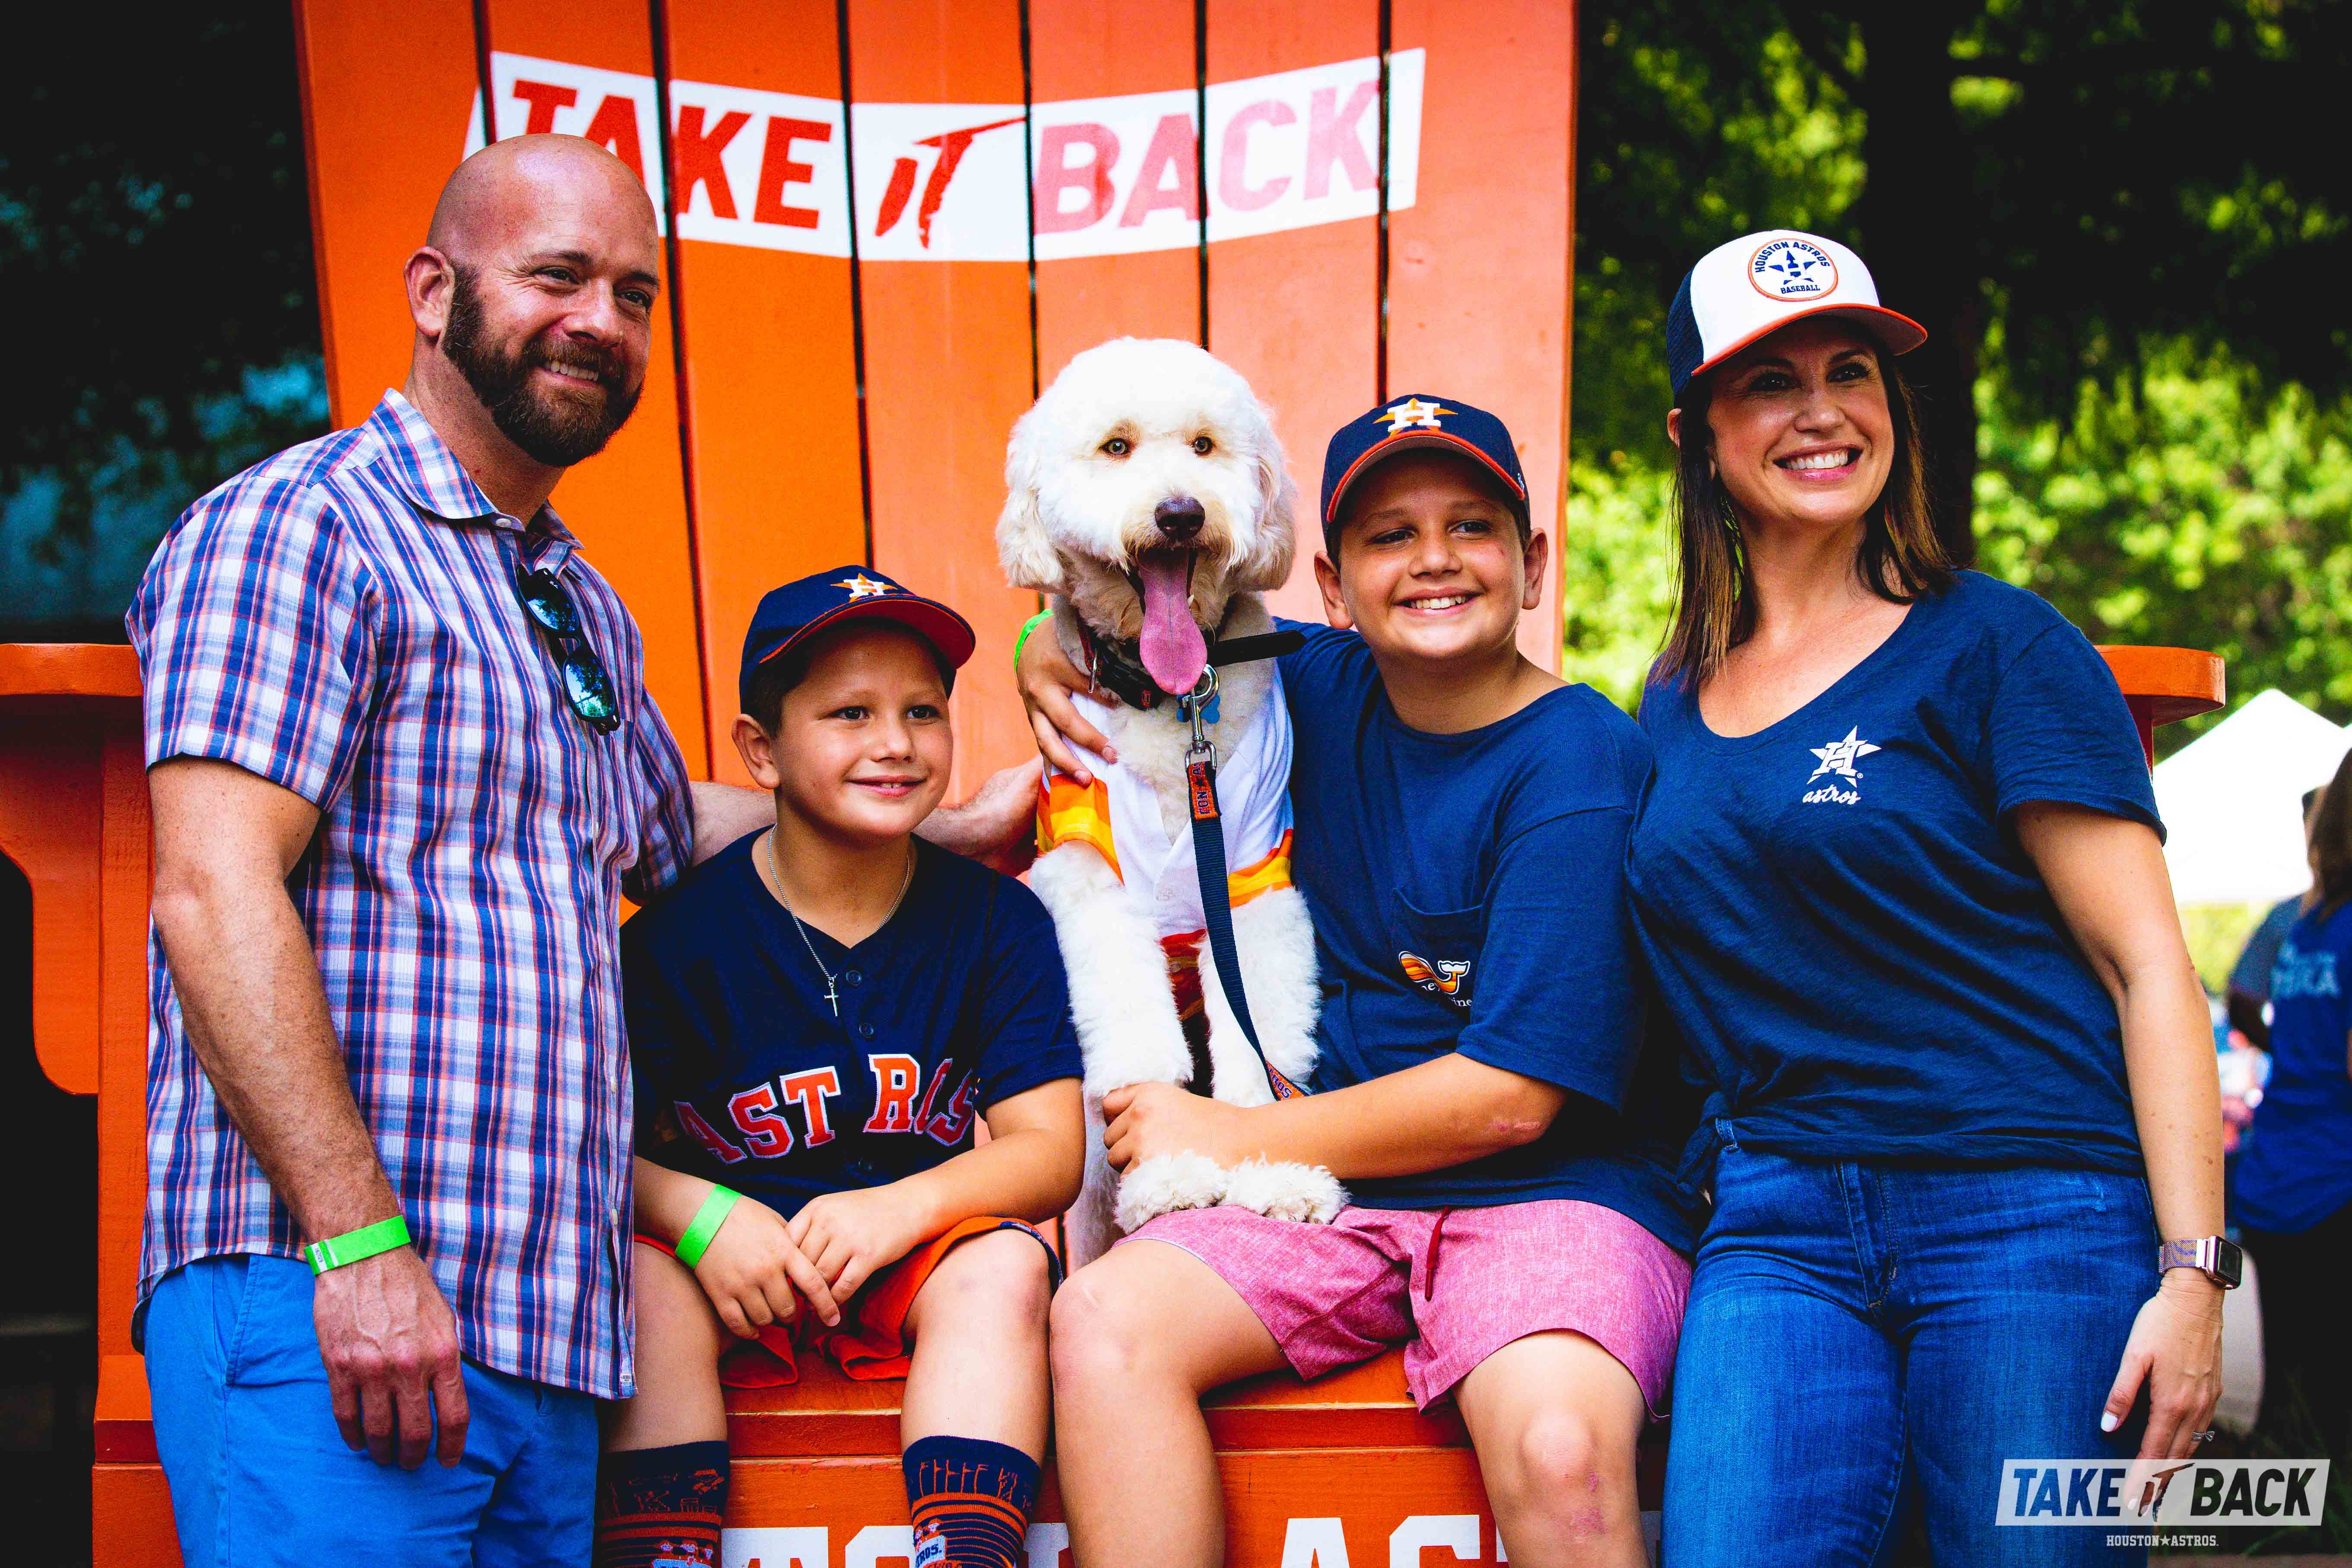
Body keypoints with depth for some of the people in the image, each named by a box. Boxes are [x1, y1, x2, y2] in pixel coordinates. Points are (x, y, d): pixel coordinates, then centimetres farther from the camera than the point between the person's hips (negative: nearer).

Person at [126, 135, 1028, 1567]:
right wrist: (360, 1247, -21)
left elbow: (663, 832, 38)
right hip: (322, 1294, -7)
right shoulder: (300, 527, -4)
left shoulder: (587, 611, 22)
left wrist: (943, 829, 34)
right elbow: (216, 895, -15)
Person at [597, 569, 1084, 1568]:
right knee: (648, 1279, -30)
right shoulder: (679, 932, -8)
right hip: (736, 1268, -1)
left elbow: (1049, 1150, -7)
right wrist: (696, 1214, -29)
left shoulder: (997, 920, -2)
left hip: (918, 1267, 1)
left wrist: (904, 1206, -25)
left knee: (1007, 1263, -29)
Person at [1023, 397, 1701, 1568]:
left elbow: (1511, 1096, -15)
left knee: (1559, 1449, -35)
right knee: (1101, 1323, -21)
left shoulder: (1580, 764, -10)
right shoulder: (1321, 689, 8)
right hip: (1337, 1192, 5)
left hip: (1554, 1189, -5)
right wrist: (1051, 648, 7)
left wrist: (1230, 1139, -8)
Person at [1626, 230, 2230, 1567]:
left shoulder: (1992, 646, -2)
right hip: (1778, 1229, 4)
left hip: (2030, 1214, -3)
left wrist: (2195, 1271, -12)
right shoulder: (1675, 703, 14)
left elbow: (2146, 965, -5)